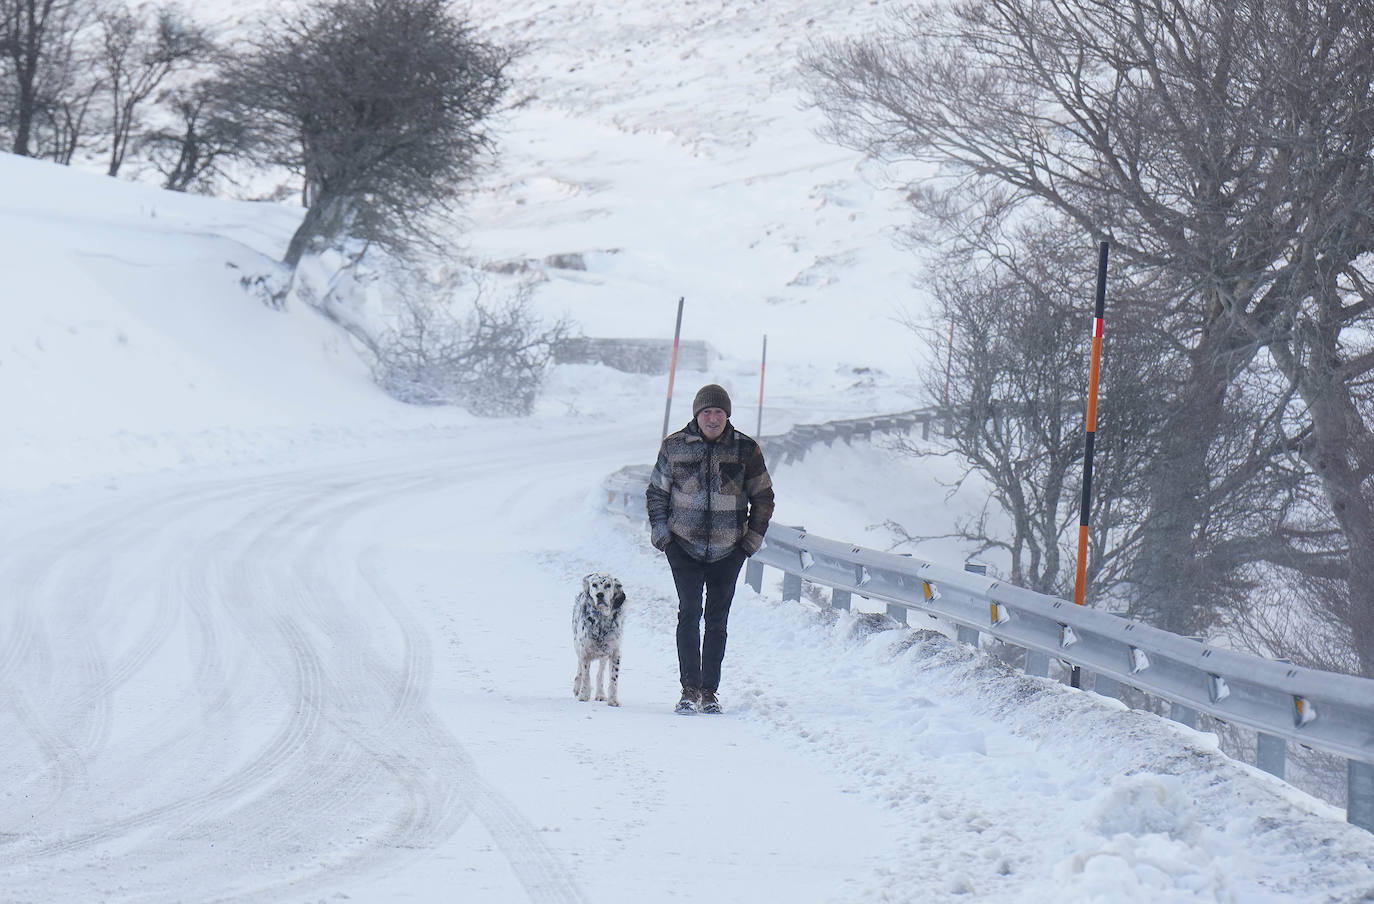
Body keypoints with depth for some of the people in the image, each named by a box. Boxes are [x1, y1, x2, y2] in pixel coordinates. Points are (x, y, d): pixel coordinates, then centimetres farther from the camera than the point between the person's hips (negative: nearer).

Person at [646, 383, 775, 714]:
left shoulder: (746, 449, 0)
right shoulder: (674, 446, 1)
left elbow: (763, 499, 10)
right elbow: (656, 493, 11)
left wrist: (752, 540, 5)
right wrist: (661, 534, 2)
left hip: (728, 550, 1)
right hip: (684, 547, -1)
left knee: (717, 620, 5)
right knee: (689, 613, -11)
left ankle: (709, 692, 10)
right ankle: (690, 690, -10)